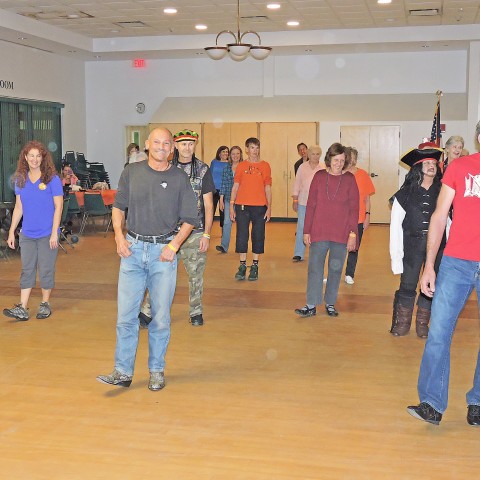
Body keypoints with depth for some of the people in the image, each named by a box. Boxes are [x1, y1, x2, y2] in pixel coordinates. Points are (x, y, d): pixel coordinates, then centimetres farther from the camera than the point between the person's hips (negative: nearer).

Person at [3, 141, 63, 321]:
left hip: (47, 235, -4)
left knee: (46, 271, 5)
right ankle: (22, 308, 6)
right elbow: (18, 207, 11)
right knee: (27, 271, 5)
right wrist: (12, 231, 9)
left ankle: (45, 304, 20)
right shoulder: (20, 180, 6)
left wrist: (54, 233, -13)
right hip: (27, 234, 4)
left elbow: (58, 206, -8)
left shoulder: (52, 179, -7)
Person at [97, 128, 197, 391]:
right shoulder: (131, 172, 6)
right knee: (126, 314, 0)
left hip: (163, 251, -1)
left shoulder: (179, 178, 2)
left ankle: (157, 371, 19)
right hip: (133, 249, 1)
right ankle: (122, 372, 7)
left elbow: (189, 218, 4)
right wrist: (119, 236, -1)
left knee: (161, 316, 6)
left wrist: (174, 245, -7)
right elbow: (118, 206, 13)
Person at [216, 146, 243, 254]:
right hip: (228, 199, 1)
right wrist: (221, 200, 4)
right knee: (227, 222, -6)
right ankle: (224, 246, -7)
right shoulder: (226, 169, 7)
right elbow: (223, 185, 8)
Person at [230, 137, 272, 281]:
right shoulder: (241, 166, 5)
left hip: (259, 206, 0)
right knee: (242, 236, 1)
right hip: (242, 206, 0)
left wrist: (269, 207, -1)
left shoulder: (265, 166, 5)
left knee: (258, 236, 3)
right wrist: (231, 206, 1)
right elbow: (235, 187, 7)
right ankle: (242, 266, 11)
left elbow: (268, 188, 5)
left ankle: (255, 267, 13)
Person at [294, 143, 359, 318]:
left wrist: (353, 233, -6)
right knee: (314, 267, -2)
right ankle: (311, 305, 3)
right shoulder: (319, 177, 2)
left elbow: (354, 208, 0)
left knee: (335, 269, 8)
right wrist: (306, 231, 2)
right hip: (319, 232, 0)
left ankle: (330, 303, 21)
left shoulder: (349, 179, 0)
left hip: (341, 234, 0)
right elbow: (310, 205, 4)